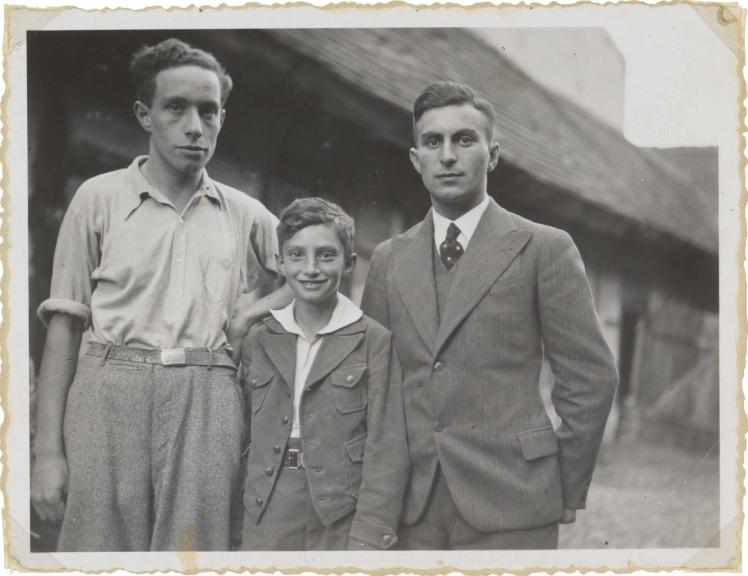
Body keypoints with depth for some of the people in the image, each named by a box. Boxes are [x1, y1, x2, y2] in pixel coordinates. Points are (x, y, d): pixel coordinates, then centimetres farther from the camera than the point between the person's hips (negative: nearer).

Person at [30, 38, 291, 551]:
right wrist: (49, 449, -4)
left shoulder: (244, 214, 12)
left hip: (207, 404, 2)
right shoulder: (101, 197, 6)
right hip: (112, 394, -1)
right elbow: (66, 323, 3)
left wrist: (255, 314, 3)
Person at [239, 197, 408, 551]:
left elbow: (387, 449, -6)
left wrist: (370, 536, -13)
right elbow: (244, 437, 12)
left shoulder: (374, 341, -3)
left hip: (341, 520, -3)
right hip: (267, 521, 3)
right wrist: (234, 523, 7)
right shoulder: (258, 341, 10)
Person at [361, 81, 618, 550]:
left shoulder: (545, 249, -1)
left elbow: (591, 377, -1)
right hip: (414, 509, 3)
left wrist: (568, 491, 0)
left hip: (510, 505, -3)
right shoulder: (388, 260, 11)